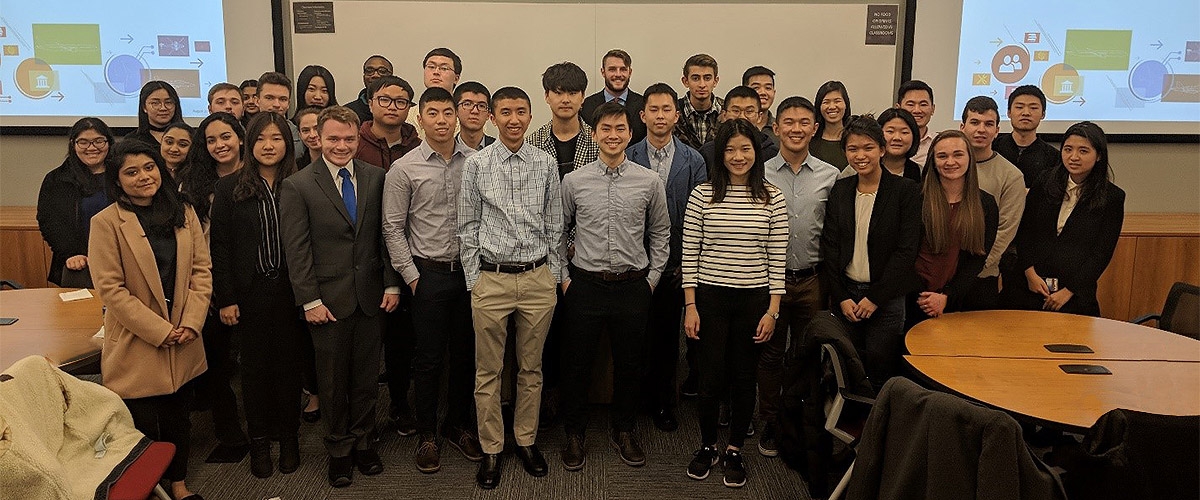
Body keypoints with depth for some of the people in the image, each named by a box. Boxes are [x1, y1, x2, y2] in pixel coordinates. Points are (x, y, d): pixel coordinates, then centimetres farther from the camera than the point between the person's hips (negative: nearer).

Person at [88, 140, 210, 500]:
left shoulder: (184, 213, 4)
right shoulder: (106, 223, -10)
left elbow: (202, 269, 3)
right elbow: (110, 288, -13)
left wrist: (191, 322, -9)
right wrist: (160, 331, -15)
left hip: (183, 344, 4)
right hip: (136, 345, -4)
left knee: (178, 417, 18)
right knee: (143, 426, 5)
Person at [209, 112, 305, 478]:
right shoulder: (229, 188, 0)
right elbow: (220, 247, -1)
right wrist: (224, 299, -5)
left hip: (289, 291, 0)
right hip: (250, 293, 0)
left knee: (289, 363, 9)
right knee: (254, 365, 9)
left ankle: (288, 437, 25)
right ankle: (259, 440, 25)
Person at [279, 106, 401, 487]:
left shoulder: (376, 179, 4)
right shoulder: (297, 186, -4)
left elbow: (386, 235, 6)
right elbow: (296, 250, -6)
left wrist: (392, 284, 1)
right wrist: (310, 301, -10)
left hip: (371, 297, 2)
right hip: (329, 299, -2)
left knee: (367, 377, 12)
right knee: (334, 381, 11)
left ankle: (364, 443, 30)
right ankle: (339, 449, 27)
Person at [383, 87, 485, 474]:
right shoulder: (404, 169, -4)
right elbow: (393, 228, -1)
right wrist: (411, 275, -4)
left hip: (470, 271, 2)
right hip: (429, 273, -2)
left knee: (466, 353, 12)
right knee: (429, 358, 6)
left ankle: (459, 425, 30)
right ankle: (426, 434, 23)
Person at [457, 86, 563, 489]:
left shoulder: (546, 164, 3)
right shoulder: (476, 164, -1)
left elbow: (554, 225, 8)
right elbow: (467, 227, 2)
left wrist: (554, 274, 5)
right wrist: (473, 280, 0)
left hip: (538, 278, 1)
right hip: (491, 278, -1)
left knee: (531, 368, 13)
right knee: (488, 372, 7)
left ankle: (526, 441, 29)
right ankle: (491, 449, 21)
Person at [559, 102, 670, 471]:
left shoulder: (650, 182, 0)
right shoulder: (573, 181, -1)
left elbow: (660, 234, 9)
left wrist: (652, 279, 5)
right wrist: (563, 277, 3)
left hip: (633, 286, 1)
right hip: (585, 285, 0)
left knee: (629, 363, 12)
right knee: (577, 362, 8)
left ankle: (624, 431, 31)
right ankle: (574, 434, 26)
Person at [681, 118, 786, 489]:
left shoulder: (773, 198, 0)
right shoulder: (702, 195, -2)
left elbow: (777, 259, 1)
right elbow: (689, 255, -1)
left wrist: (772, 310, -3)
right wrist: (690, 306, -5)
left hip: (754, 300, 1)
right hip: (710, 298, -1)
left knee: (744, 378, 11)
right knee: (711, 377, 5)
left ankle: (735, 450, 28)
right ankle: (707, 445, 28)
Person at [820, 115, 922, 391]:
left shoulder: (906, 190, -6)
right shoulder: (839, 190, 5)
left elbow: (906, 249, -10)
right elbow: (830, 246, 4)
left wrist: (875, 298, -11)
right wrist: (841, 297, -4)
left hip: (887, 297, -3)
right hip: (845, 293, 3)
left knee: (881, 369, 0)